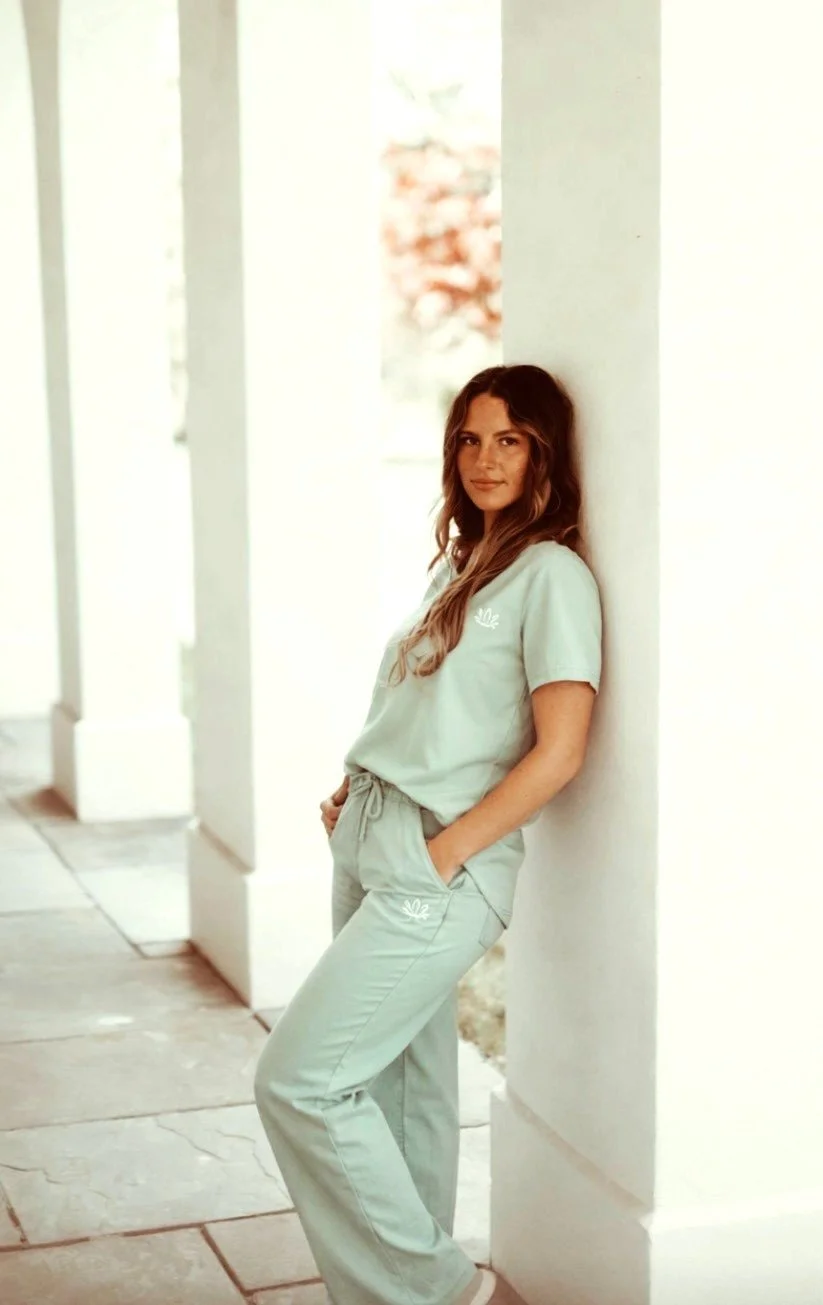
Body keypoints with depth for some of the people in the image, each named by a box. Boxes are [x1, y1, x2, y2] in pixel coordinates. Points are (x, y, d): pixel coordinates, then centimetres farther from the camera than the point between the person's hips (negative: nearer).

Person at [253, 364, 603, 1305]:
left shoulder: (552, 574, -10)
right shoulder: (459, 564, 16)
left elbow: (557, 752, -16)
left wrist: (441, 856, -15)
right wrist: (351, 792, 8)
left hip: (437, 874, -8)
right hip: (368, 848, 8)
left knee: (298, 1078, -8)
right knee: (400, 1080, 13)